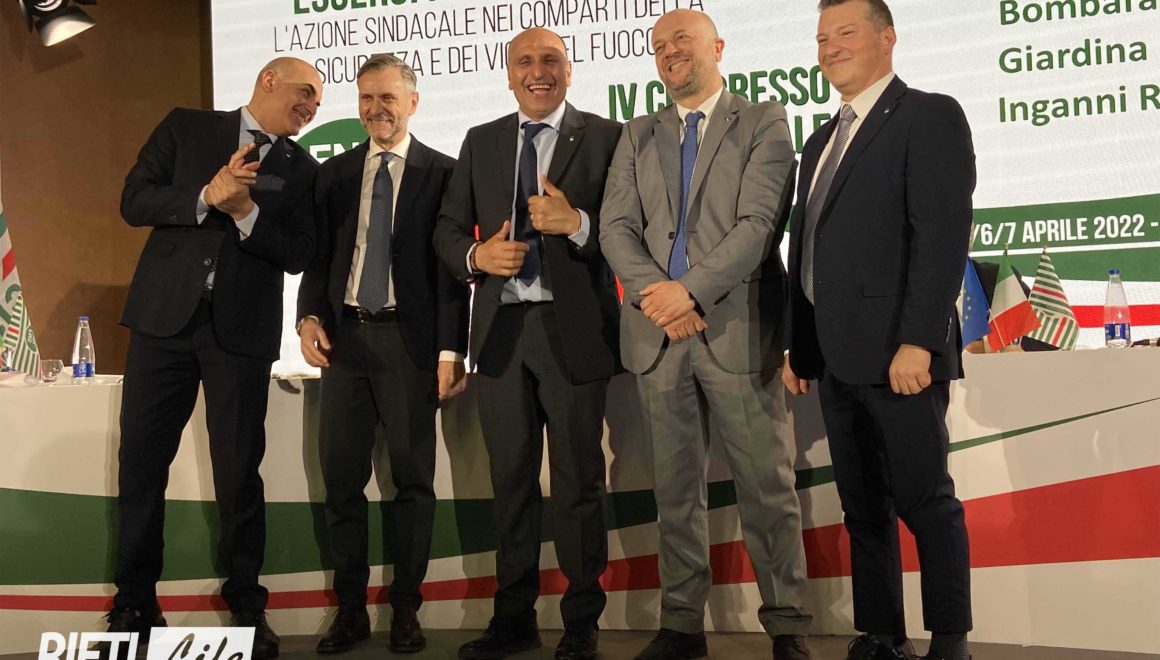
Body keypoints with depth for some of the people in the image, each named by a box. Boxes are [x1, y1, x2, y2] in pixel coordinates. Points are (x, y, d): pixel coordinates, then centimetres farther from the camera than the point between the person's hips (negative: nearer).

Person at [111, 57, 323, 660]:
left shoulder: (301, 169, 10)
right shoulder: (186, 128, 9)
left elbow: (298, 254, 1)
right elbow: (134, 201, 0)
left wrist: (246, 212, -14)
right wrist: (207, 196, -14)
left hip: (242, 331, 0)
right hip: (166, 315, 0)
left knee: (239, 473, 3)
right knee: (141, 460, 4)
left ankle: (245, 605, 17)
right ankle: (133, 603, 19)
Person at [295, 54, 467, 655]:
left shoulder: (442, 173, 1)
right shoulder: (332, 174, 12)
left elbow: (452, 266, -4)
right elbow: (318, 257, 12)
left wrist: (451, 350, -10)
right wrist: (309, 317, -6)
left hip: (410, 340, -3)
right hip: (343, 336, 4)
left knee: (413, 478, 4)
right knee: (340, 477, 8)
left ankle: (405, 609, 17)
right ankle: (350, 609, 21)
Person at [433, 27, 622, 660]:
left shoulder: (606, 137, 0)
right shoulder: (479, 142, 13)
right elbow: (448, 229, 13)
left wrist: (578, 222, -22)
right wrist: (477, 256, -7)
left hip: (574, 330, -4)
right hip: (501, 331, 4)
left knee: (577, 481, 4)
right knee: (511, 480, 13)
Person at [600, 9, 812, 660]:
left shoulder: (764, 123, 4)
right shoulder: (638, 136, 17)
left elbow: (759, 223, -8)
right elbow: (617, 227, 7)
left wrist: (691, 290, -17)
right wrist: (654, 292, -11)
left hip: (737, 329, -4)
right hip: (658, 333, 4)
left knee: (768, 484, 1)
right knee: (676, 487, 9)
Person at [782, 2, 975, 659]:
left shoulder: (930, 116, -3)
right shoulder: (823, 141, 20)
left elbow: (944, 233, -14)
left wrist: (918, 341, -21)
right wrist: (800, 345, 14)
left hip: (899, 355, -7)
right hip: (837, 359, 8)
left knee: (926, 501, 1)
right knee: (864, 507, 11)